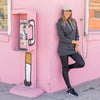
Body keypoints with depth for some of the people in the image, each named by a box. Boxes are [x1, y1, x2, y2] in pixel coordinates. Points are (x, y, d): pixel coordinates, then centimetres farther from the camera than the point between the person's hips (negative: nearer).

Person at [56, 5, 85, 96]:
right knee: (65, 69, 3)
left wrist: (76, 46, -4)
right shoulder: (59, 23, -10)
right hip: (63, 49, -5)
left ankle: (68, 67, 19)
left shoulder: (73, 21, 7)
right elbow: (62, 38, -14)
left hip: (72, 48, 5)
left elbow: (77, 34, 8)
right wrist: (74, 42, -7)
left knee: (81, 63, -11)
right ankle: (69, 89, 16)